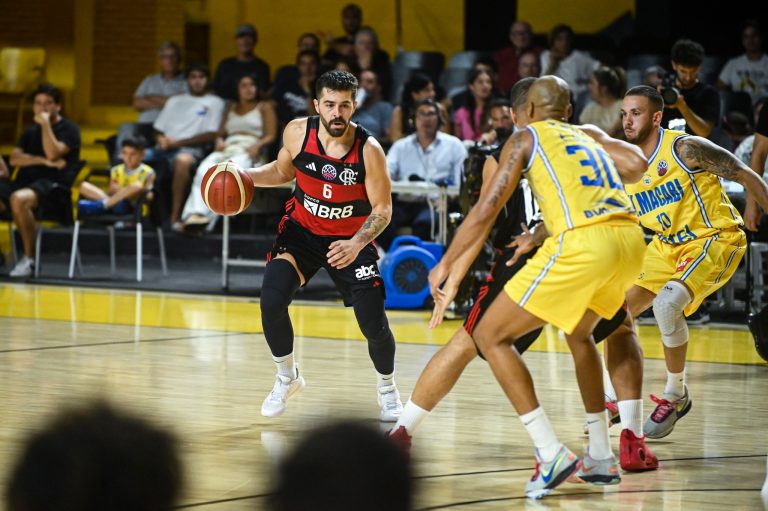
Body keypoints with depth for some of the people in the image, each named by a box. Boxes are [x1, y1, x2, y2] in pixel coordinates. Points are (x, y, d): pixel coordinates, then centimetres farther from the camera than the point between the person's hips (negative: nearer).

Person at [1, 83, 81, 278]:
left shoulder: (69, 129, 5)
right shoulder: (30, 132, 24)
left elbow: (53, 154, -12)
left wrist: (45, 124, -9)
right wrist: (43, 161, -6)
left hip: (56, 187, -7)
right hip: (27, 182, 7)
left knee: (19, 198, -39)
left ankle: (29, 258, -28)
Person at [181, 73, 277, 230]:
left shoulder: (265, 107, 19)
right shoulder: (231, 109, 33)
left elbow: (271, 136, 8)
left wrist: (257, 145, -13)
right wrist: (219, 142, 3)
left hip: (249, 151, -4)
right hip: (227, 148, 4)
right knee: (204, 169, -33)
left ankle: (208, 214, -55)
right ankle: (195, 213, -52)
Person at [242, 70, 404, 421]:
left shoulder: (368, 150, -23)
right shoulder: (297, 133, -15)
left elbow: (382, 210, -16)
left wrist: (356, 244, -33)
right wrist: (245, 176, -10)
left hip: (351, 239, -2)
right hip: (302, 230, 2)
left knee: (374, 323, -10)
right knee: (271, 302, -20)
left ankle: (387, 388, 22)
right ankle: (287, 378, 7)